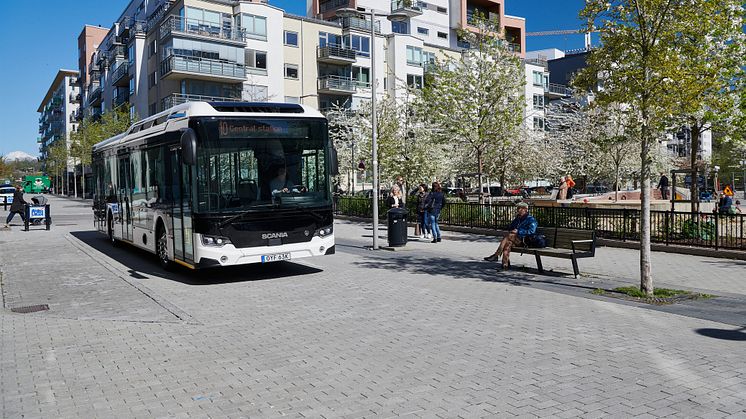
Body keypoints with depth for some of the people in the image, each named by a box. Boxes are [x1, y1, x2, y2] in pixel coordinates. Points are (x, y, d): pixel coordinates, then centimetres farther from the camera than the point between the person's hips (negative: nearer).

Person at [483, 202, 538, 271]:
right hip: (516, 240, 6)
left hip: (525, 240, -6)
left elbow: (531, 231, -14)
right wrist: (516, 219, 8)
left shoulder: (531, 220, 2)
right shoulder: (518, 218, 26)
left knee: (508, 236, -32)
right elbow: (510, 228, 21)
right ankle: (505, 265, -46)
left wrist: (518, 231, -18)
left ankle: (496, 255, -37)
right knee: (508, 243, -32)